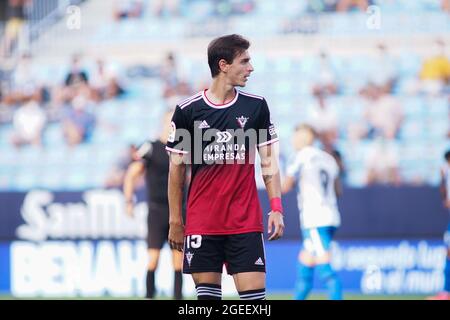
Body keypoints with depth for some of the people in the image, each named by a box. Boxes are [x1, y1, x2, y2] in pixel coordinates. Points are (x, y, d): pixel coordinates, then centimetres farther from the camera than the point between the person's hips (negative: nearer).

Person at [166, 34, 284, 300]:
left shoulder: (256, 106, 4)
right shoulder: (187, 111, 0)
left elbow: (269, 161, 8)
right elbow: (177, 169, 5)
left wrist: (276, 208, -3)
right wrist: (175, 221, 4)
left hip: (246, 223, 0)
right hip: (201, 224, 0)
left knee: (254, 292, -8)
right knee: (207, 293, 2)